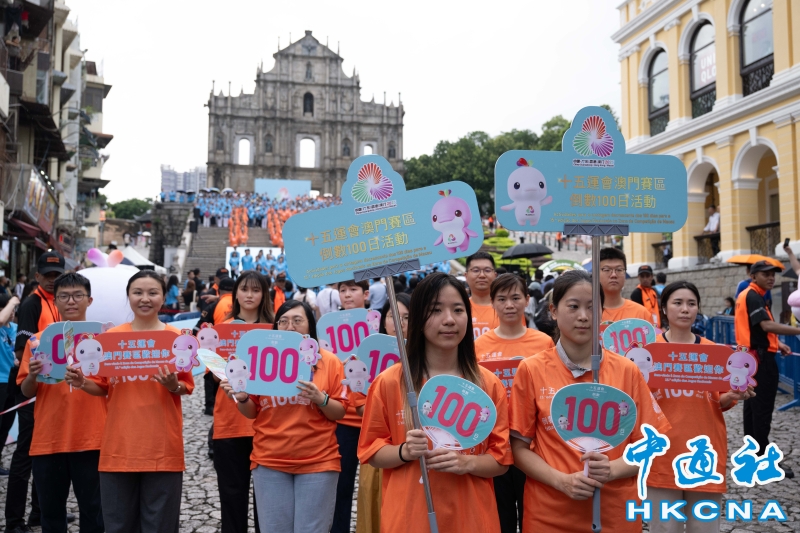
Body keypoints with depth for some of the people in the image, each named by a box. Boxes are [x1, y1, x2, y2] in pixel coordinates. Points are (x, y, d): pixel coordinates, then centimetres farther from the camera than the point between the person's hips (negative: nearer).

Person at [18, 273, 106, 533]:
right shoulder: (38, 340, 4)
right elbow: (26, 392, 5)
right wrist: (33, 376, -15)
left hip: (91, 439, -1)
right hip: (48, 440, 2)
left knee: (93, 509, 5)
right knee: (51, 511, 11)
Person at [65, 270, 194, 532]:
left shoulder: (177, 338, 0)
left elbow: (187, 387, 3)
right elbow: (102, 387, 9)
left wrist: (173, 385, -18)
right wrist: (81, 382, -10)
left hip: (162, 446, -2)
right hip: (119, 445, 2)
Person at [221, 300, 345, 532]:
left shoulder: (329, 361, -2)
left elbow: (339, 413, 0)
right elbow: (252, 412, 10)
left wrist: (321, 399, -18)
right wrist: (242, 398, -10)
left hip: (317, 462, -1)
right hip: (270, 461, 2)